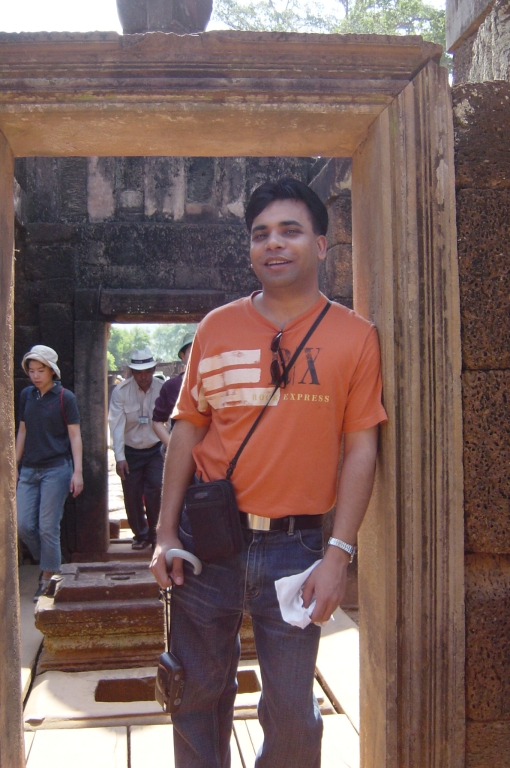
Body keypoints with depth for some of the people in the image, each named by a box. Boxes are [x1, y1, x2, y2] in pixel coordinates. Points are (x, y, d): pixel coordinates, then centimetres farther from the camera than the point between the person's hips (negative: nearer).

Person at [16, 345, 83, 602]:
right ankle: (47, 561, 26)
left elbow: (75, 435, -6)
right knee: (23, 525, 1)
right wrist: (15, 465, 13)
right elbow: (23, 432, 14)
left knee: (48, 527, -3)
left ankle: (47, 578, 11)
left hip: (56, 468, -5)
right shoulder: (26, 395, 7)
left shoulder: (65, 397, -6)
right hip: (29, 469, 5)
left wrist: (77, 472, -12)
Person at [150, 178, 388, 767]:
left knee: (291, 713, 7)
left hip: (293, 546, -1)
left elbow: (361, 450, -2)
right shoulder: (217, 327, 5)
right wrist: (166, 533, 3)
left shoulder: (355, 336, -1)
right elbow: (187, 429, 7)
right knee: (198, 694, 14)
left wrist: (338, 554, -8)